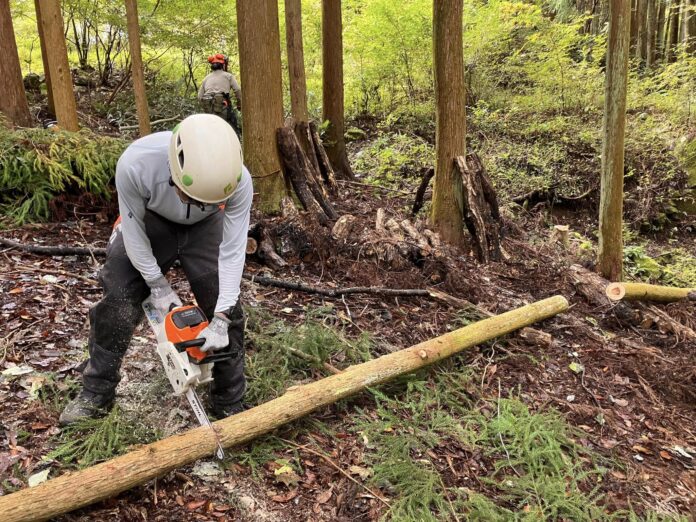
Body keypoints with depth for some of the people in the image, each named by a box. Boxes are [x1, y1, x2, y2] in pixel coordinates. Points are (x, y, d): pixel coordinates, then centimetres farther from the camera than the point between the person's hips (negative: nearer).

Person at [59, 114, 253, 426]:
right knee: (116, 301, -3)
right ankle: (96, 395, 17)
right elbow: (133, 230, -23)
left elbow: (233, 252, -29)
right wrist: (157, 285, -16)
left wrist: (221, 320, -30)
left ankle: (230, 405, 10)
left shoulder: (238, 180, -38)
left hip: (205, 227, 0)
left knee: (226, 309, -6)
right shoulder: (135, 164, -41)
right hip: (152, 222, 0)